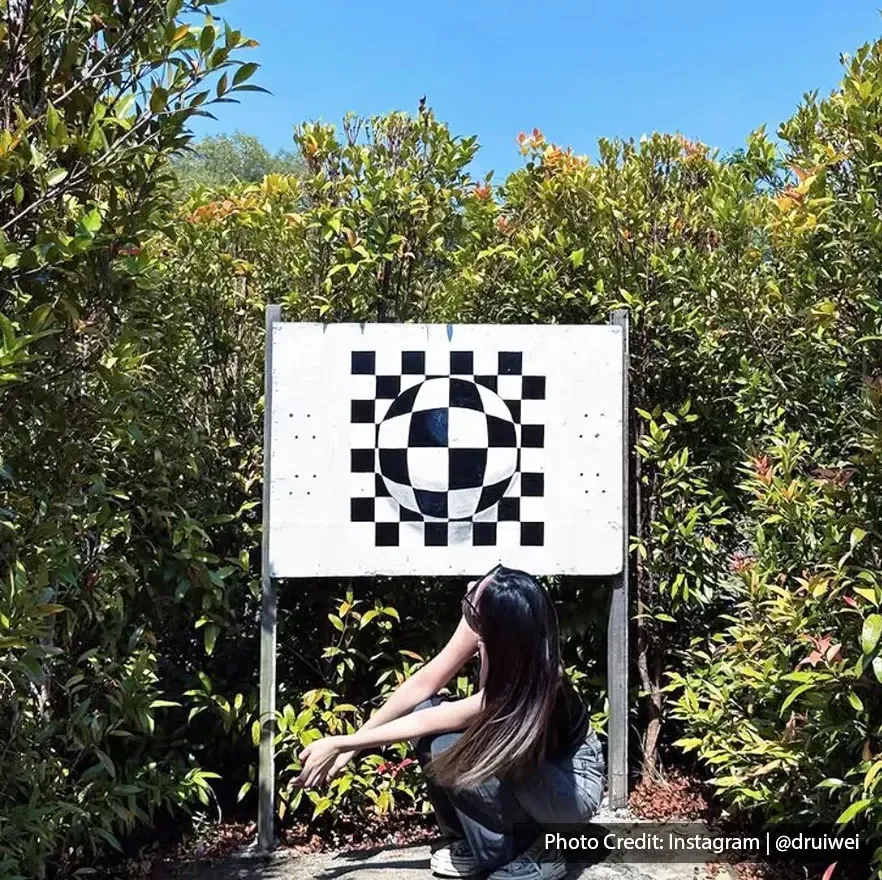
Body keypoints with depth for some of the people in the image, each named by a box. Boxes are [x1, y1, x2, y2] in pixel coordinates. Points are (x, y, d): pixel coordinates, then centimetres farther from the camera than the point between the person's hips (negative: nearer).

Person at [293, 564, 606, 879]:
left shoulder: (531, 683, -38)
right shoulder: (482, 622, -22)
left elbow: (426, 723, -31)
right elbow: (424, 684, -12)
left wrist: (338, 744, -22)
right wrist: (350, 744, -13)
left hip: (576, 782, -7)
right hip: (524, 759, 7)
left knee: (450, 750, -29)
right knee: (425, 708, -13)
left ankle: (531, 852, -7)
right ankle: (471, 840, 5)